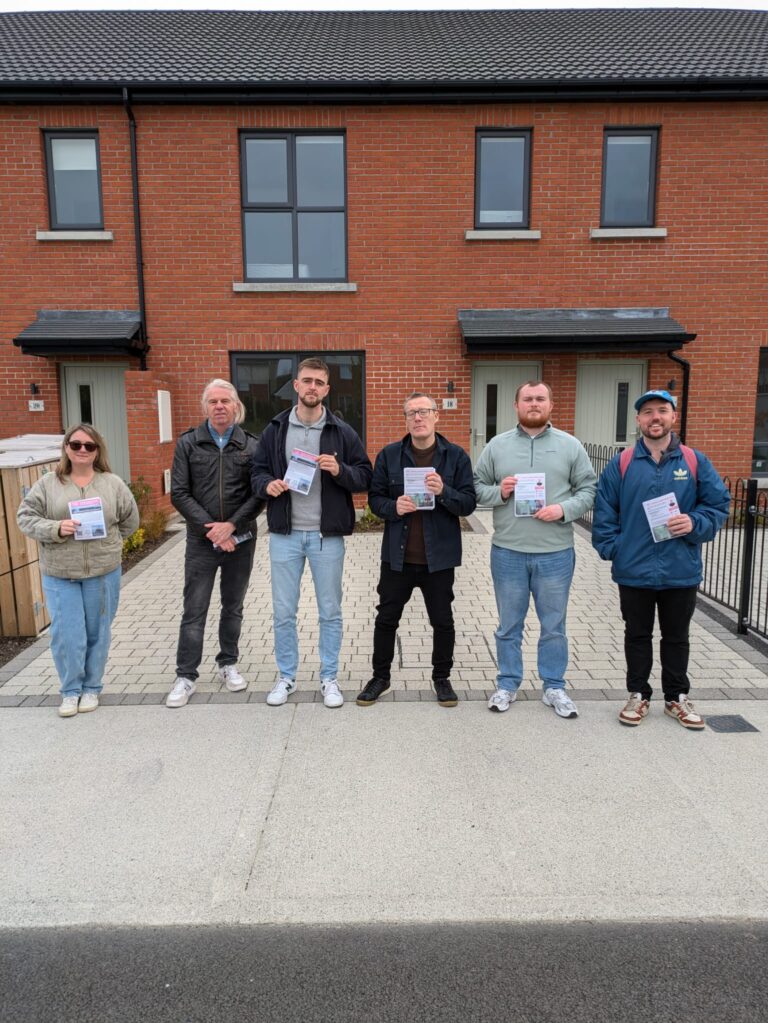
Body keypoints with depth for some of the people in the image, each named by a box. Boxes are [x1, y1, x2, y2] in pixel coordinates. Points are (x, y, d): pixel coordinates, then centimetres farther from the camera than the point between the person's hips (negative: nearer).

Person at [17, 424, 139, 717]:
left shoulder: (113, 484, 2)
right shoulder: (47, 484, 1)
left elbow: (130, 521, 9)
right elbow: (26, 517, 1)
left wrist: (106, 544, 3)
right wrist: (56, 529, -15)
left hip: (103, 572, 0)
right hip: (59, 574, 0)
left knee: (98, 632, 10)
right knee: (66, 634, 1)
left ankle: (92, 688, 27)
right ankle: (71, 690, 21)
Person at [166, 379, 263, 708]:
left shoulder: (251, 445, 0)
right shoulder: (188, 443, 0)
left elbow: (259, 494, -4)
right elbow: (179, 493, -4)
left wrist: (231, 525, -15)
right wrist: (210, 528, -12)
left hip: (240, 540, 1)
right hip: (202, 541, -1)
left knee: (233, 607, 13)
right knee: (194, 611, 2)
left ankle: (228, 664, 29)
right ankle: (186, 676, 13)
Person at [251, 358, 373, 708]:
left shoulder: (342, 432, 1)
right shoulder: (275, 429, 5)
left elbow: (365, 477, 1)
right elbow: (257, 470, 9)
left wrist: (340, 470, -18)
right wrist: (267, 484, -13)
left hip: (327, 536, -1)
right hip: (285, 534, 1)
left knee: (330, 612, 9)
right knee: (283, 612, 9)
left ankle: (329, 678, 25)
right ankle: (286, 677, 27)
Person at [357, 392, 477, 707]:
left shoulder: (456, 456, -2)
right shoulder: (389, 455, 1)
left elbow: (469, 502, -5)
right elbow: (374, 498, 3)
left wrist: (444, 491, -24)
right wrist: (394, 507, -18)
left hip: (439, 556, -1)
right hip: (397, 555, 1)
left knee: (442, 621, 12)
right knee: (386, 618, 12)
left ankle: (442, 678, 32)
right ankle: (380, 676, 30)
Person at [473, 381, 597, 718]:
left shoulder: (570, 446, 3)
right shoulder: (496, 446, 4)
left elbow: (589, 488, 2)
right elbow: (476, 487, 6)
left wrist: (564, 509, -14)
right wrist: (498, 492, -13)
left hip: (556, 553, 0)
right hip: (507, 552, 1)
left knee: (554, 626, 11)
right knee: (509, 625, 12)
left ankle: (554, 687, 27)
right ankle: (507, 684, 28)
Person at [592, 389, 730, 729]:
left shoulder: (695, 462, 0)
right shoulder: (621, 464, -2)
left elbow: (719, 505, 3)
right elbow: (604, 511, 0)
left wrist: (695, 523, -14)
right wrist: (612, 548, -7)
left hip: (681, 572, 1)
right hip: (634, 571, -1)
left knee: (676, 637, 16)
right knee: (637, 636, 14)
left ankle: (677, 697, 34)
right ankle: (638, 695, 30)